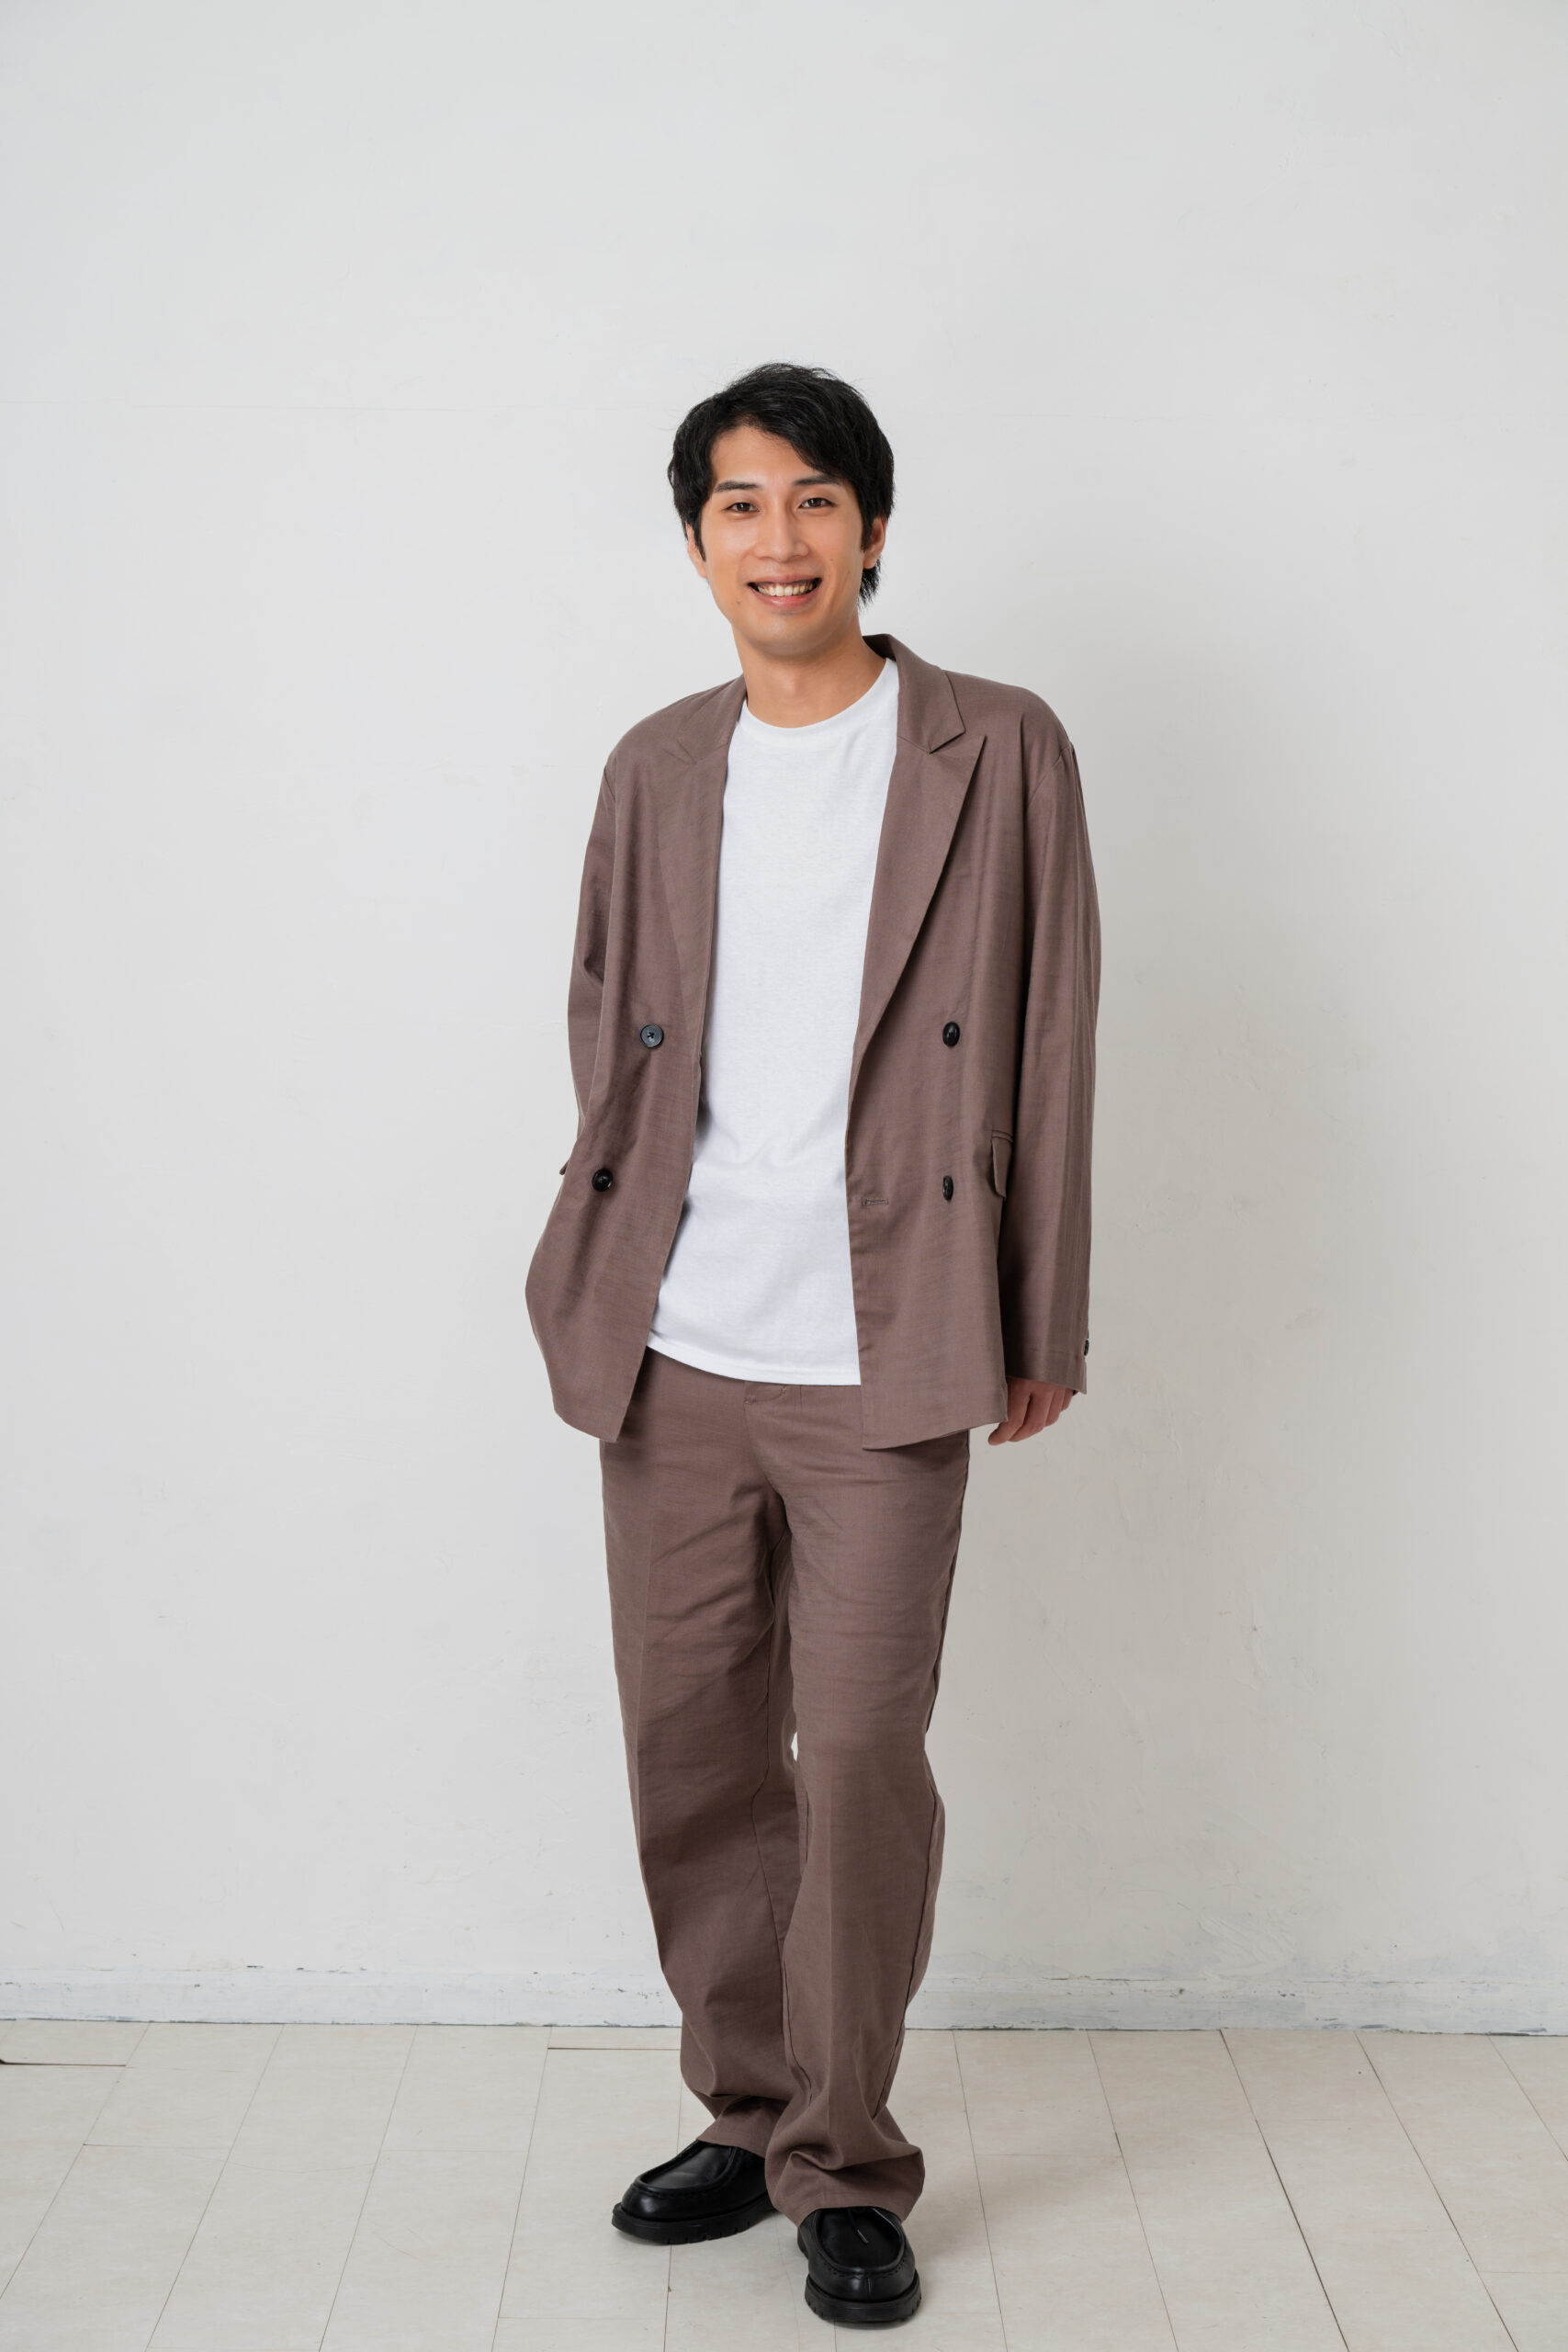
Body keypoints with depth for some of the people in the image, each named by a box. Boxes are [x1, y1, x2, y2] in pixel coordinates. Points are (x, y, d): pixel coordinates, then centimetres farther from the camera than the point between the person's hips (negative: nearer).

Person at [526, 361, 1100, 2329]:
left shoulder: (999, 753, 0)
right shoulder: (655, 769, 11)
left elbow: (1050, 1051, 0)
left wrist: (1044, 1325, -1)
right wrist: (608, 1268, 10)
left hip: (879, 1364, -4)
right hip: (670, 1353, 4)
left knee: (858, 1752, -3)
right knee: (691, 1745, 10)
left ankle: (846, 2169, 15)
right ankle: (747, 2115, 28)